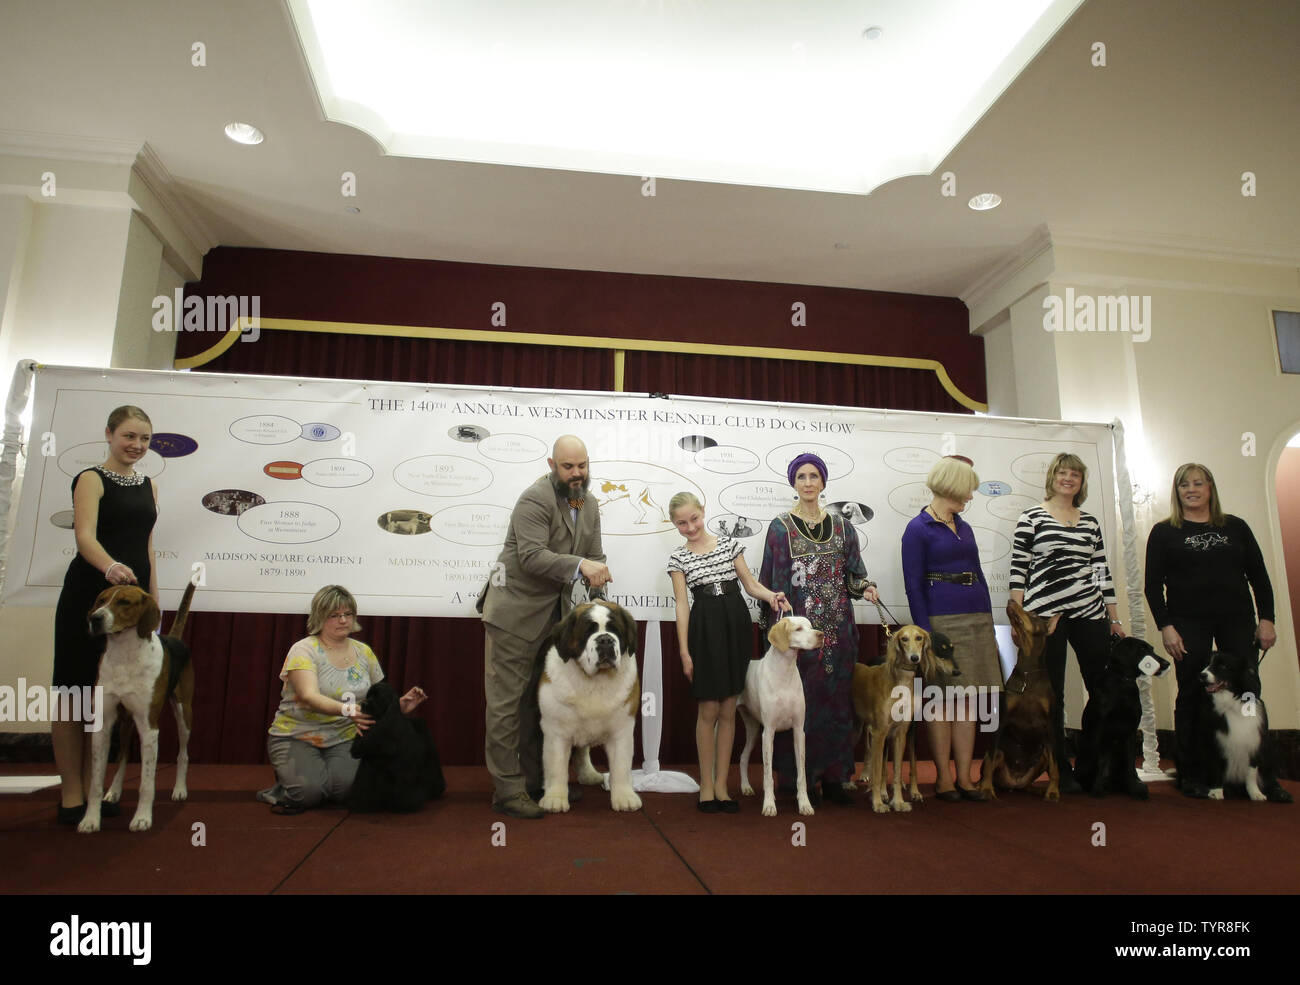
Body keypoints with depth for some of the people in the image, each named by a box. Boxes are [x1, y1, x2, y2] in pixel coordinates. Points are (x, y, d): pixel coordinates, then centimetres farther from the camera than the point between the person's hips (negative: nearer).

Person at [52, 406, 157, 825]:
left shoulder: (149, 486, 14)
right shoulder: (91, 479, -4)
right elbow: (85, 537, -19)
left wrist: (154, 602, 13)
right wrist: (110, 566, -40)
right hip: (88, 594, -6)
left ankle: (91, 786, 19)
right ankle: (71, 794, 9)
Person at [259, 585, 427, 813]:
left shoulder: (363, 652, 7)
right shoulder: (304, 650, -9)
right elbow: (309, 697, -26)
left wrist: (400, 705, -10)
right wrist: (346, 710, -44)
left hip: (343, 739, 3)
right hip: (296, 735, -2)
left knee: (344, 787, -26)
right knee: (309, 790, -27)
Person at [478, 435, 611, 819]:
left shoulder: (590, 506, 9)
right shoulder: (535, 499, -17)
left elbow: (593, 556, 8)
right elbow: (532, 556, -26)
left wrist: (597, 571, -14)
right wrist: (579, 565, -35)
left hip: (555, 614, 8)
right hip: (516, 611, -8)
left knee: (540, 700, 17)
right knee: (507, 700, -2)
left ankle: (537, 781, 29)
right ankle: (508, 791, 6)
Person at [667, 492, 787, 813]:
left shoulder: (729, 543, 8)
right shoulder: (678, 558, 4)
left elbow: (750, 583, 10)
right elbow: (682, 605, 0)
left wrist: (770, 595, -11)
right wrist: (684, 652, -4)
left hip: (736, 627, 2)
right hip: (705, 630, -2)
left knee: (728, 711, 7)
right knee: (708, 710, 2)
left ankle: (721, 785, 17)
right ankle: (706, 785, 15)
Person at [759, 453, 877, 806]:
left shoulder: (841, 526, 10)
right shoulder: (780, 528, -1)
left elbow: (853, 571, 14)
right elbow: (771, 581, -2)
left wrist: (865, 587, -8)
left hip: (837, 628, 4)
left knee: (836, 697, 7)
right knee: (801, 700, -1)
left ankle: (833, 777, 19)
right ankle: (802, 779, 11)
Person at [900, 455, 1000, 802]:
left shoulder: (964, 528, 16)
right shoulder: (918, 529, -5)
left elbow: (978, 576, 19)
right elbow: (913, 586, -8)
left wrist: (989, 624, 13)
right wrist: (926, 633, -14)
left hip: (976, 618, 7)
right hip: (941, 619, -7)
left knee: (968, 699, 6)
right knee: (942, 699, -1)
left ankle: (964, 777, 13)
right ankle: (942, 778, 8)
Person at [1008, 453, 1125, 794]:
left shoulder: (1091, 522, 14)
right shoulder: (1031, 517, 2)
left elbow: (1102, 570, 15)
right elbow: (1018, 569, -2)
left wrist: (1114, 618, 13)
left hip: (1089, 612, 4)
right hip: (1045, 613, -4)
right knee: (1051, 695, 4)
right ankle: (1062, 771, 14)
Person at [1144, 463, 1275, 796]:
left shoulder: (1235, 527, 11)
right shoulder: (1164, 532, 5)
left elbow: (1258, 575, 11)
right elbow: (1153, 584, 1)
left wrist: (1267, 618, 2)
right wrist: (1165, 627, -8)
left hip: (1237, 619, 2)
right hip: (1188, 623, -2)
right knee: (1191, 695, 1)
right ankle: (1190, 775, 9)